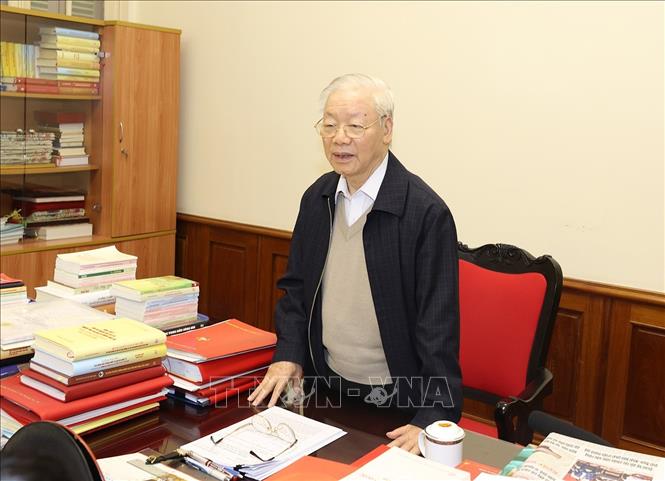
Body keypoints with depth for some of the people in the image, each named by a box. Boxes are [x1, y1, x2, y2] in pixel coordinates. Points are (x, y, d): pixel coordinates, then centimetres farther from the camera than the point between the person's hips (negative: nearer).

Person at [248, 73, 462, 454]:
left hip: (397, 402, -5)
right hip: (325, 386, 6)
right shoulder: (317, 198, 1)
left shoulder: (426, 212, -19)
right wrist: (288, 354, -2)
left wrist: (433, 420, -23)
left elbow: (438, 323, -20)